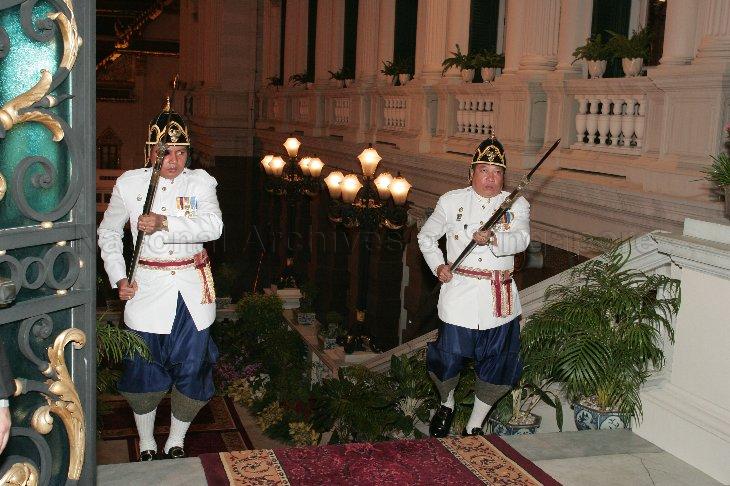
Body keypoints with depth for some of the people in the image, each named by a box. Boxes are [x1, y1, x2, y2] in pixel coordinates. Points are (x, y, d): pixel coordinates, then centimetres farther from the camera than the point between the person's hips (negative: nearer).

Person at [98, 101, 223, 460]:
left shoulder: (200, 182, 0)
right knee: (144, 370, 3)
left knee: (192, 367, 4)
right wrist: (118, 278, 3)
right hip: (148, 288, 0)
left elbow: (213, 227, -17)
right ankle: (146, 444, 26)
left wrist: (165, 223, -27)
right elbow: (108, 233, 13)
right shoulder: (129, 183, 2)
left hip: (193, 289, 0)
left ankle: (176, 441, 26)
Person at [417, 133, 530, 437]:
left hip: (499, 300, 1)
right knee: (448, 358, -1)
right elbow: (426, 236, 19)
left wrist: (493, 239, -33)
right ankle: (446, 405, 34)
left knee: (498, 367, 6)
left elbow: (521, 239, -13)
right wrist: (437, 266, 3)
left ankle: (474, 426, 28)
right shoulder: (451, 201, 8)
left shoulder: (517, 205, 6)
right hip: (459, 295, -1)